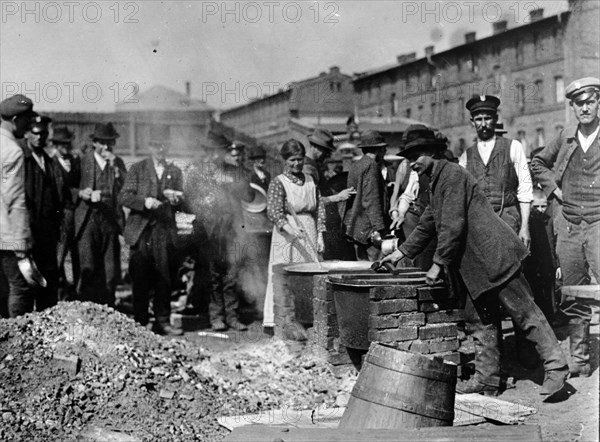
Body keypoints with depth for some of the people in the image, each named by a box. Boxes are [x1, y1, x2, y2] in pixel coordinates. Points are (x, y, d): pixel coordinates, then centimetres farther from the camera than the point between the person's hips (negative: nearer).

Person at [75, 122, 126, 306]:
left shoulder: (118, 163, 11)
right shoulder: (82, 161, 2)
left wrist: (115, 166, -10)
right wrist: (81, 193, -15)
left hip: (110, 221, 3)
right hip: (87, 220, -3)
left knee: (111, 272, 3)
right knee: (88, 270, -8)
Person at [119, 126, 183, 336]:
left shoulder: (175, 172, 15)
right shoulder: (137, 169, 7)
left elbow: (181, 204, 14)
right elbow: (123, 197, -2)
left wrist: (175, 199, -9)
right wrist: (144, 201, -18)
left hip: (165, 231, 2)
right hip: (141, 230, -2)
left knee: (164, 278, 1)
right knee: (140, 279, 1)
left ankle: (162, 322, 8)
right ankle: (139, 322, 9)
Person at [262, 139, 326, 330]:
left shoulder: (310, 180, 11)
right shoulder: (278, 182, -5)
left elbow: (319, 208, 15)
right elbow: (273, 211, -15)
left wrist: (319, 235, 6)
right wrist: (290, 228, -31)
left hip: (309, 235, 5)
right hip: (286, 235, -5)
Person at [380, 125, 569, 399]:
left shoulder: (452, 175, -13)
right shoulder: (436, 182, 18)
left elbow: (453, 226, -19)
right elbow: (428, 224, 28)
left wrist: (438, 264, -15)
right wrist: (402, 252, 26)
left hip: (493, 255, -10)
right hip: (477, 264, 10)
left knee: (524, 312, -4)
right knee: (481, 319, 11)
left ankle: (556, 367, 2)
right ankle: (486, 379, 16)